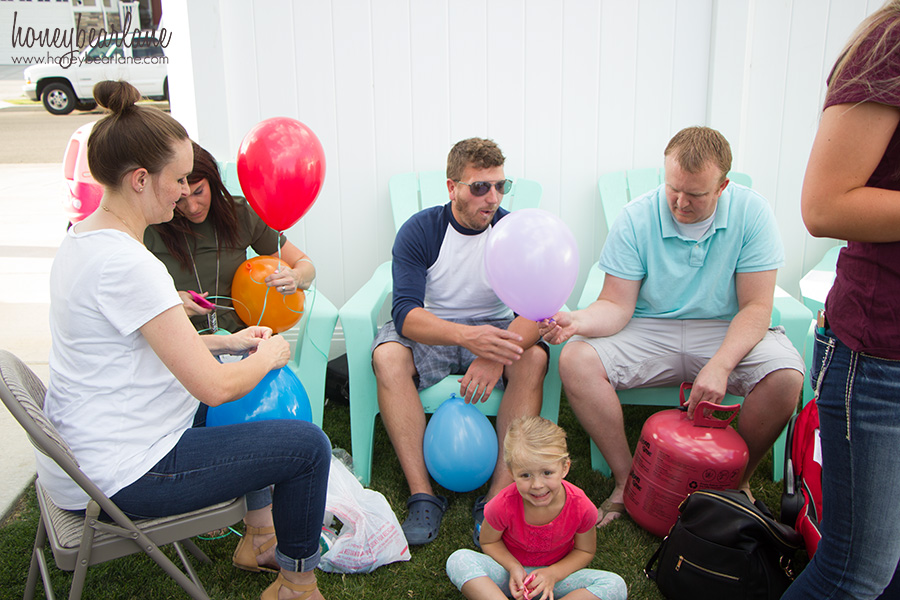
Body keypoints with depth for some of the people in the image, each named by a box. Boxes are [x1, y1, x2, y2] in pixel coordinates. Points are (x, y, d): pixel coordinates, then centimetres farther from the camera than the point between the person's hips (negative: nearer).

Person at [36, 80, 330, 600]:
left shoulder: (84, 236, 5)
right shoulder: (127, 263, -27)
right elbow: (215, 387, -27)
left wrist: (225, 342, 9)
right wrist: (269, 356, -7)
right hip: (118, 475, -10)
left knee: (257, 400, 26)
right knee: (308, 445, -7)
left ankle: (260, 537, 35)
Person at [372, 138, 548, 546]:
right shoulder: (419, 230, -13)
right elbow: (406, 312, -25)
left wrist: (496, 354, -42)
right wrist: (466, 336, -44)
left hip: (494, 330, 1)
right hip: (431, 332, 0)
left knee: (534, 357, -30)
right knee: (388, 356, -31)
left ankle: (498, 497, -28)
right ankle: (422, 496, -27)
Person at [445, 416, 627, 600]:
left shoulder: (581, 507, -23)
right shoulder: (503, 505, -26)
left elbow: (585, 551, -5)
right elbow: (489, 542, -6)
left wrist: (553, 573, -20)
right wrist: (514, 568, -23)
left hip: (557, 573, 1)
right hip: (512, 572, -1)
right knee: (458, 560, -29)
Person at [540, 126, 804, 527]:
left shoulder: (751, 212, -9)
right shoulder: (636, 218, -9)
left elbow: (756, 307, -11)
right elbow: (617, 305, -9)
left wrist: (720, 365, -27)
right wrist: (577, 321, -32)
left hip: (726, 333, 0)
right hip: (649, 332, 0)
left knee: (786, 376, -29)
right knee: (576, 361, -25)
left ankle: (738, 480, 0)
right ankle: (627, 479, -6)